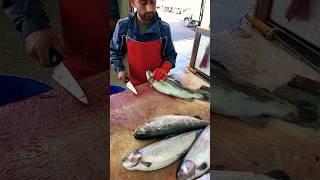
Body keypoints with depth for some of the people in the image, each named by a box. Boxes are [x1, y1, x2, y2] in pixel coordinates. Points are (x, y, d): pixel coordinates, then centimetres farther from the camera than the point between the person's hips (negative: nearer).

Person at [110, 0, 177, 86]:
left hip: (158, 81, 0)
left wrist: (164, 69, -22)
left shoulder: (164, 28, -13)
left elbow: (171, 55, -3)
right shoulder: (123, 26, -13)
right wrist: (120, 69, -12)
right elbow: (114, 51, 1)